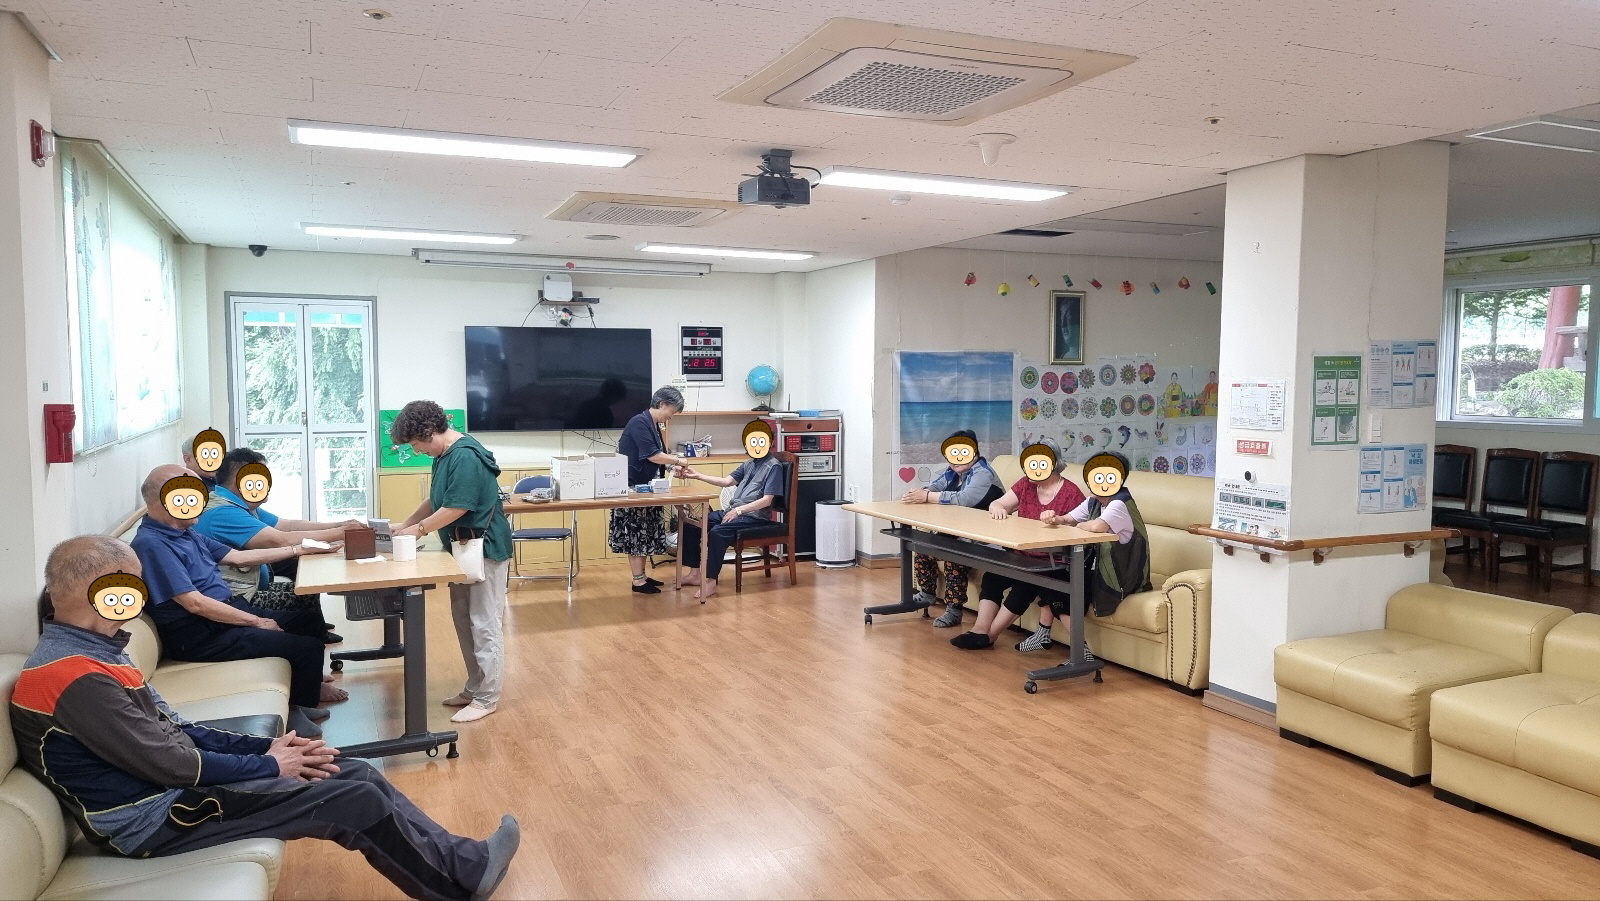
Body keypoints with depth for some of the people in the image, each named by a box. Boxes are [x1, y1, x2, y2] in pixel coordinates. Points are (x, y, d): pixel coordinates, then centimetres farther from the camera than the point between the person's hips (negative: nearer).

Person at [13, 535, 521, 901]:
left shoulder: (90, 652, 10)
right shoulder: (73, 675, -23)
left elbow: (172, 732, 11)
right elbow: (168, 764, -23)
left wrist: (265, 748, 1)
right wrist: (268, 765, -10)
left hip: (172, 787, 10)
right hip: (158, 818, -10)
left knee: (358, 774, 4)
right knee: (359, 800, -11)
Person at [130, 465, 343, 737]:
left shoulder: (186, 533, 11)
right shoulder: (151, 544, -20)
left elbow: (237, 557, 19)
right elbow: (194, 603, -23)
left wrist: (298, 549, 19)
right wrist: (256, 621, -17)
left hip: (232, 611, 10)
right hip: (202, 636, -10)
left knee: (312, 620, 11)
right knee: (307, 647, -16)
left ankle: (308, 685, 28)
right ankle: (298, 710, 6)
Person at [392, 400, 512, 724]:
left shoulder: (465, 456, -22)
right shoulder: (444, 455, 9)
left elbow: (455, 508, -23)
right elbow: (434, 500, 20)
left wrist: (419, 529, -10)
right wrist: (405, 524, 13)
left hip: (484, 550, -10)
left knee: (484, 625, -3)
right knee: (464, 621, 15)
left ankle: (487, 698, 6)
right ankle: (475, 687, 27)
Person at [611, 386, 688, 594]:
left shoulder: (654, 425, 12)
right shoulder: (639, 423, -18)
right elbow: (652, 455, -22)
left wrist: (672, 463, -1)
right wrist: (677, 461, -10)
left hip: (644, 487, 10)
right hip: (631, 487, -10)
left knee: (644, 533, 13)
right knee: (635, 533, -5)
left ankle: (641, 575, 20)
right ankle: (638, 580, -1)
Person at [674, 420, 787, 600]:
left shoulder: (774, 466, -8)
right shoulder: (749, 464, 17)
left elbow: (766, 500, -15)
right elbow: (726, 481, 15)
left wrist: (739, 510, -22)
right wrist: (697, 475, 7)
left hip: (755, 517, -9)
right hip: (732, 511, 9)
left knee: (718, 531, -33)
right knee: (691, 524, -3)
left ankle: (711, 581, -27)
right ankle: (696, 572, 2)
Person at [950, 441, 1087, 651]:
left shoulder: (1071, 493, -11)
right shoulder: (1026, 484, 9)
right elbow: (997, 504, 8)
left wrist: (1057, 521, -37)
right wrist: (998, 508, -17)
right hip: (1024, 555, 6)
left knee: (1026, 584, -26)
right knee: (992, 576, -16)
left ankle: (989, 634, -13)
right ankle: (980, 630, -18)